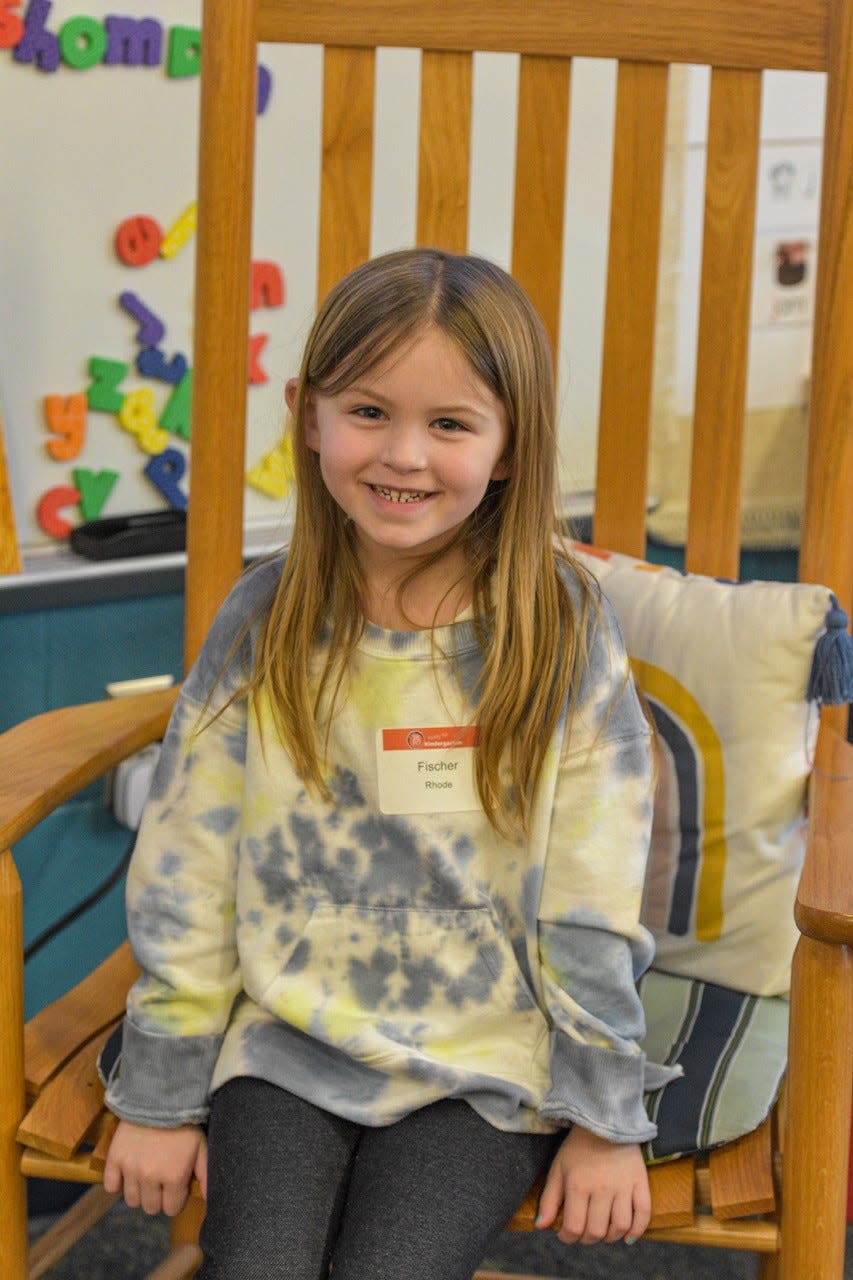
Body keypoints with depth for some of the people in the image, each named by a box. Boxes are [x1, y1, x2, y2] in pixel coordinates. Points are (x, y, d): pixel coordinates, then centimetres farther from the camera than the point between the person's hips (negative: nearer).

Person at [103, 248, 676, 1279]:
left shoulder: (561, 633, -6)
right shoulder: (262, 624, -2)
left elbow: (593, 904, -3)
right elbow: (184, 874, 2)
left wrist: (607, 1119, -2)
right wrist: (159, 1098, 4)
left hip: (484, 1059, -1)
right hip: (288, 1040, 2)